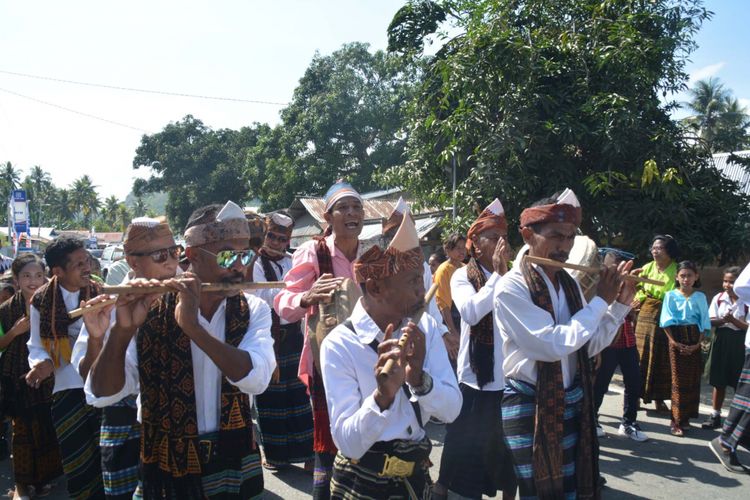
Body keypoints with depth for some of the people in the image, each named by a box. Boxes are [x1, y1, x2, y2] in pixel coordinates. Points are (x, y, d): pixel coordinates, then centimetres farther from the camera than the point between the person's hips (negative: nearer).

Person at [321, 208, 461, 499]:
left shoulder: (425, 328, -6)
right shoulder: (338, 345, -20)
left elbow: (452, 410, -11)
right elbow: (348, 443, -24)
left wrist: (419, 378, -28)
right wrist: (382, 397, -40)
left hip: (416, 476, 5)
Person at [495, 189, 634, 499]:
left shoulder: (569, 283, 6)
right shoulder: (512, 288, -18)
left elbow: (590, 346, 11)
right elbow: (554, 345, -26)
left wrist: (621, 303, 0)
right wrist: (601, 300, -17)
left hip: (573, 403, 7)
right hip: (530, 407, -7)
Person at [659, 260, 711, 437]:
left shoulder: (700, 297, 5)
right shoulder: (671, 295, -1)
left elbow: (704, 323, 4)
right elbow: (667, 322, -5)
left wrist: (698, 343, -7)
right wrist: (674, 342, -13)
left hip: (694, 342, 3)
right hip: (676, 339, -2)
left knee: (693, 379, 6)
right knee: (678, 380, -2)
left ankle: (685, 417, 18)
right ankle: (676, 420, 3)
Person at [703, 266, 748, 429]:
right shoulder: (718, 298, 0)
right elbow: (710, 321, -3)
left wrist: (733, 320, -24)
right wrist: (723, 320, -21)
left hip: (739, 342, -2)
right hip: (721, 340, 3)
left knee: (739, 383, 4)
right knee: (719, 381, 10)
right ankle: (715, 416, 19)